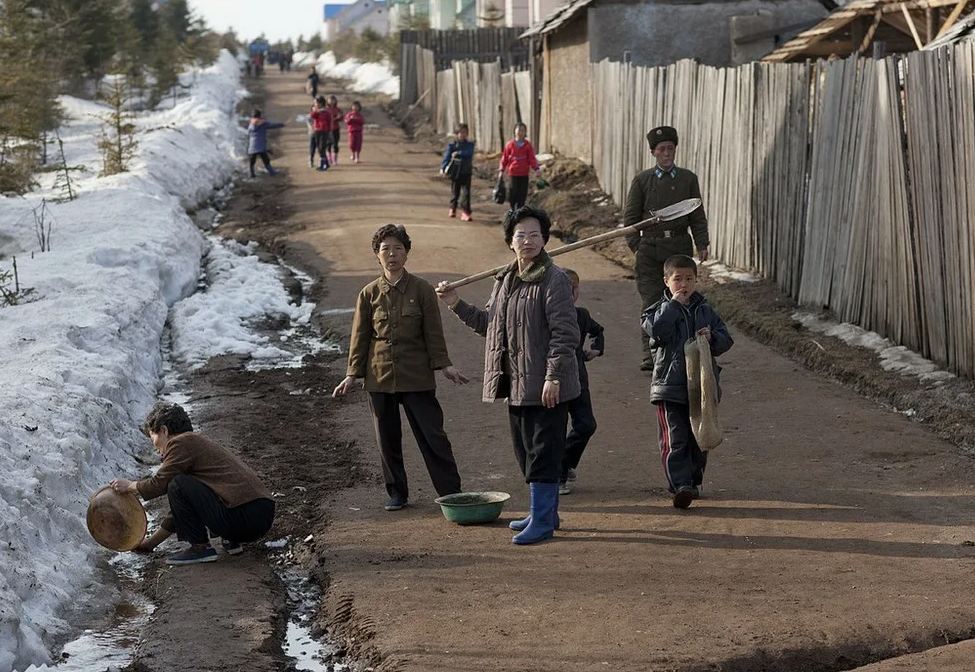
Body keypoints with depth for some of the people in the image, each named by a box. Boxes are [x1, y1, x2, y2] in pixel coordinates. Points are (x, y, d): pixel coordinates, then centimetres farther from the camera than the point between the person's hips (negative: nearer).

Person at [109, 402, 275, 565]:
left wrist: (129, 486, 16)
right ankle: (231, 540, 16)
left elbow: (159, 484, -4)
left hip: (242, 514, -10)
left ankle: (200, 547, -2)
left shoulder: (181, 443, -2)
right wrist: (151, 542, 36)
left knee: (178, 485, -7)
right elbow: (181, 508, 32)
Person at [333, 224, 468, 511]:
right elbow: (360, 337, 7)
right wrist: (352, 374, 3)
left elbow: (433, 332, 1)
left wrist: (444, 366, -6)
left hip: (417, 377, -2)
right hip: (380, 377, 2)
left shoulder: (421, 289, -1)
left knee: (432, 436, -2)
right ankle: (396, 493, 21)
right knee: (388, 440, 8)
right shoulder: (369, 294, 4)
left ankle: (452, 493, 4)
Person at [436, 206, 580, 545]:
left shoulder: (554, 280, -13)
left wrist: (553, 377, -22)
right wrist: (457, 305, 14)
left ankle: (541, 520, 0)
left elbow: (565, 333, -17)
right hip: (517, 384, 9)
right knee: (526, 451, 16)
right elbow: (488, 323, 24)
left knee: (542, 453, -5)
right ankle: (545, 512, 28)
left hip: (545, 386, -9)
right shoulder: (504, 280, 14)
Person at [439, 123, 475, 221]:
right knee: (455, 191, 10)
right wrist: (443, 168, -20)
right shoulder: (452, 145, 1)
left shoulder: (470, 145, 5)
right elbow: (446, 156, -7)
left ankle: (465, 212, -12)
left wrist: (458, 153, -20)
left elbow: (469, 153, -14)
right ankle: (452, 209, 32)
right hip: (455, 172, 0)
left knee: (466, 192, -10)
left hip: (466, 172, 0)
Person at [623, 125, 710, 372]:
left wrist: (702, 244, 0)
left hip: (679, 246, 1)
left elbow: (698, 215, 11)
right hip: (650, 248, -1)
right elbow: (631, 216, 6)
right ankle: (650, 354, -6)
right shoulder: (642, 180, 5)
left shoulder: (688, 179, 9)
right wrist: (635, 245, -3)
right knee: (651, 301, -7)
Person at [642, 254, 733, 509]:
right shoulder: (661, 309, 0)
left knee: (699, 438, 13)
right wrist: (674, 303, -17)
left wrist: (712, 338, -13)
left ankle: (694, 481, 29)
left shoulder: (705, 311, 10)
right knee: (674, 439, -9)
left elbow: (726, 340, 9)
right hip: (670, 386, -4)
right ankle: (681, 485, -12)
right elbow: (657, 330, -22)